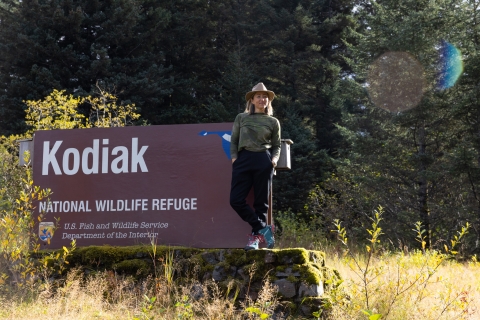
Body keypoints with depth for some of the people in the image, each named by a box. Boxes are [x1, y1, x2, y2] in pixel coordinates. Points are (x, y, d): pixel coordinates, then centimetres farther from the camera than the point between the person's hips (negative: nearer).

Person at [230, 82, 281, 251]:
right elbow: (234, 140, 14)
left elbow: (277, 145, 14)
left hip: (263, 161, -1)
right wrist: (234, 157, 0)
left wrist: (275, 159, -5)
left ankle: (255, 236, 8)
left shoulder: (273, 122, 11)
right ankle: (263, 229, -1)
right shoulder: (241, 118, 13)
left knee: (261, 201, 0)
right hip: (243, 160, 1)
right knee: (236, 200, -11)